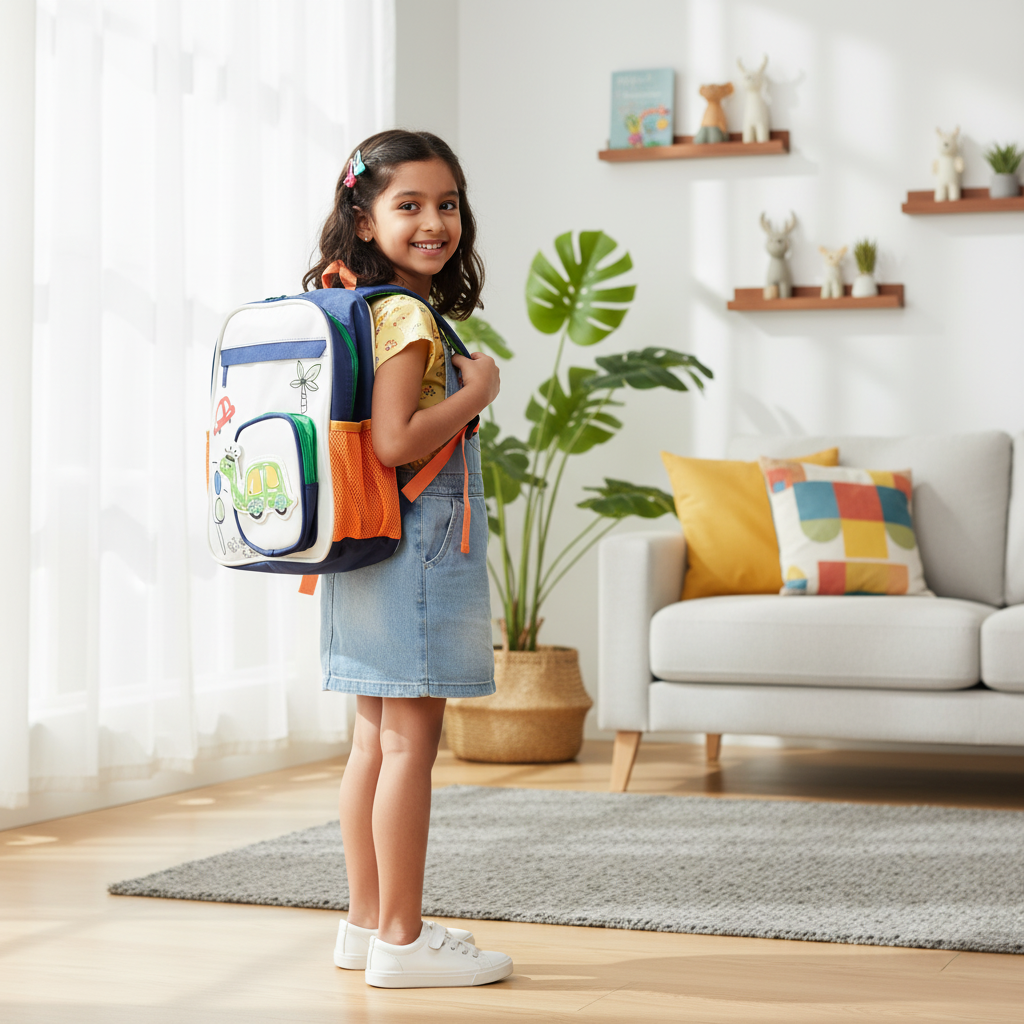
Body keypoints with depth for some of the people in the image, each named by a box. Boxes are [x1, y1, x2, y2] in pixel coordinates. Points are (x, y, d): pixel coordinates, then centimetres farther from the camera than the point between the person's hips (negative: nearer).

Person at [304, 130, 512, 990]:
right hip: (412, 550, -10)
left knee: (377, 740, 13)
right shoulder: (408, 316, -14)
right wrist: (477, 391, -13)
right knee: (412, 741, -5)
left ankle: (367, 922, 20)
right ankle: (401, 937, 1)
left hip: (373, 555, 10)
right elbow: (395, 442, -23)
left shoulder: (374, 310, 14)